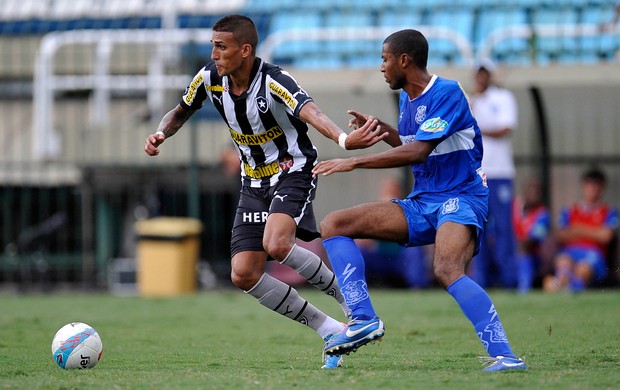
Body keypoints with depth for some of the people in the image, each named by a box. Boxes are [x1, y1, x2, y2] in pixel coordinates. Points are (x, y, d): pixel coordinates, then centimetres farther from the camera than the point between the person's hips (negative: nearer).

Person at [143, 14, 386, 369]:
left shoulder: (273, 82, -26)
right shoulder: (210, 79, -7)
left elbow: (310, 112, -45)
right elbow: (180, 113, 12)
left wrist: (343, 139, -65)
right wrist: (161, 134, -11)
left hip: (293, 172, -7)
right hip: (254, 183, 7)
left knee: (277, 245, -34)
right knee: (244, 275, -6)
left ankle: (348, 298, -11)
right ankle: (330, 331, 5)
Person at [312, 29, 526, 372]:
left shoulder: (447, 93, -15)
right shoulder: (407, 98, 12)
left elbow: (418, 152, -24)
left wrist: (354, 162, -23)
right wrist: (380, 129, 13)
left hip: (460, 198, -9)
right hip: (421, 203, 9)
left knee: (447, 270, -37)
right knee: (333, 225, -3)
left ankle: (503, 356, -36)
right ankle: (363, 320, -13)